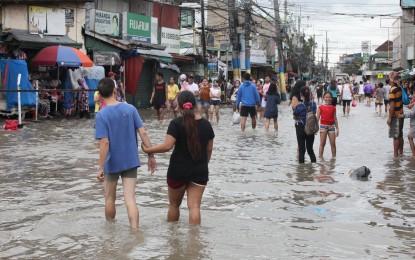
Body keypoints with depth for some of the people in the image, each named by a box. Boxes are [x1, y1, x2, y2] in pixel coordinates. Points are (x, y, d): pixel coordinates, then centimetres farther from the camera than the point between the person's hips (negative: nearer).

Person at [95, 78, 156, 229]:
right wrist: (151, 155, 2)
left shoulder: (101, 115, -13)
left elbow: (104, 142, -20)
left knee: (110, 199, 18)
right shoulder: (130, 108, -4)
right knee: (130, 199, 1)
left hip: (112, 163, -2)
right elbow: (143, 133, -5)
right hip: (131, 161, 2)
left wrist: (100, 168, -17)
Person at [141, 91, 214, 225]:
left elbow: (167, 146, -19)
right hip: (200, 171, 3)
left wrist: (147, 149, -6)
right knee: (194, 206, 2)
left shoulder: (176, 123, -12)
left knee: (174, 204, 16)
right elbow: (209, 149, 9)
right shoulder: (206, 124, 3)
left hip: (178, 170, -3)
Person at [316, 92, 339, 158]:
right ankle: (320, 157, 5)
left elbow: (335, 119, 9)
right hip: (323, 126, -2)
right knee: (322, 144, 1)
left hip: (331, 126, 2)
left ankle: (334, 158, 12)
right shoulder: (321, 107, 0)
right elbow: (317, 118, 0)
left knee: (333, 144, 3)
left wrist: (337, 128, 8)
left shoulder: (333, 108, 6)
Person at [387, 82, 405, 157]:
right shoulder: (399, 88, 6)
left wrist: (390, 117, -17)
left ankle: (395, 154, 2)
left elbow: (392, 105, -21)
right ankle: (401, 152, 23)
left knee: (396, 136, -2)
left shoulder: (393, 90, -19)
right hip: (400, 114, 8)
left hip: (395, 116, -8)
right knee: (400, 135, 15)